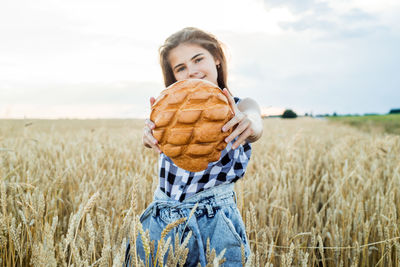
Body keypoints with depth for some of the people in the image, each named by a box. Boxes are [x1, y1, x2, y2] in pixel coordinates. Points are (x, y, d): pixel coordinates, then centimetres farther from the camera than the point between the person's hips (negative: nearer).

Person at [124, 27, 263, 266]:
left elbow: (255, 127, -24)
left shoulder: (241, 106, 0)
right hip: (160, 220, 2)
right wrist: (150, 135, -42)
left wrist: (249, 124, -48)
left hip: (214, 222, -2)